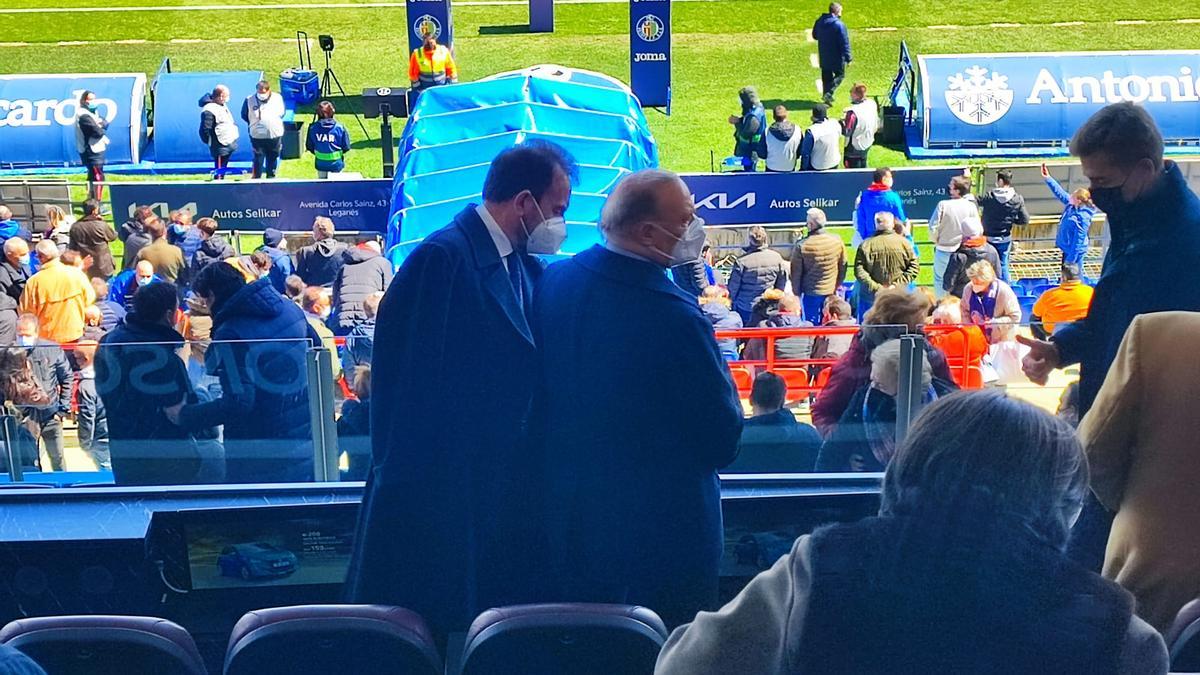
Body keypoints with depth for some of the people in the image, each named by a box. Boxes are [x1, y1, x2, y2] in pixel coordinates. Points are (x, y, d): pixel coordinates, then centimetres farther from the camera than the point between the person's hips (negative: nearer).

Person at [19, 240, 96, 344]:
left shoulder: (34, 282, -19)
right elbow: (89, 299, -2)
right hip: (74, 334, 2)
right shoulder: (76, 273, -14)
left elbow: (25, 312, -10)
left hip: (47, 338, -2)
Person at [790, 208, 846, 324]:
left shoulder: (801, 246, -18)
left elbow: (796, 273, -9)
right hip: (831, 292, 3)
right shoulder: (837, 241, -8)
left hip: (811, 293, -3)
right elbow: (843, 267, 4)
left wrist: (797, 294, 4)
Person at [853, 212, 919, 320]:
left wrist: (875, 287, -13)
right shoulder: (903, 243, -3)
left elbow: (859, 270, -15)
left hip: (871, 297, -1)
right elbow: (914, 267, -5)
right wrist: (897, 285, -7)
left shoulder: (866, 245, -8)